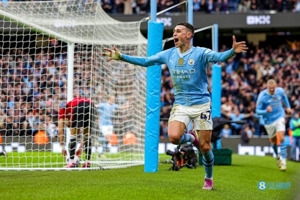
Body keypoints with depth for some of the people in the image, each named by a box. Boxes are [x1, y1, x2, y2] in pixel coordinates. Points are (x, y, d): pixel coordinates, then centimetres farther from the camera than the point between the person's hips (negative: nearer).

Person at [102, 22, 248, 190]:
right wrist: (121, 57, 5)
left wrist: (232, 51, -49)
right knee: (174, 137, -24)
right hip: (180, 104, 3)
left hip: (201, 104, -3)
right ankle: (191, 138, 12)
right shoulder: (168, 54, 4)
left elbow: (219, 57, -28)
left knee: (205, 147, 0)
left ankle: (209, 178, 26)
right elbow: (145, 61, 12)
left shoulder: (200, 53, -10)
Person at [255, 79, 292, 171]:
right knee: (273, 141, 14)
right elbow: (257, 111, -17)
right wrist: (266, 111, -36)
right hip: (269, 121, 0)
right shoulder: (262, 96, -21)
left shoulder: (280, 91, -11)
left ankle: (283, 160, -17)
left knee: (281, 138, -18)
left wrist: (288, 107, 20)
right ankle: (277, 156, 43)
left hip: (279, 118, 0)